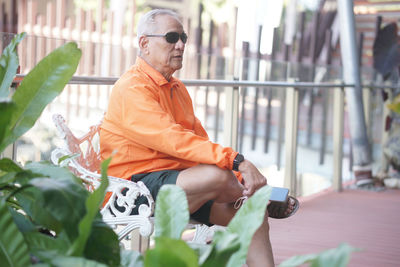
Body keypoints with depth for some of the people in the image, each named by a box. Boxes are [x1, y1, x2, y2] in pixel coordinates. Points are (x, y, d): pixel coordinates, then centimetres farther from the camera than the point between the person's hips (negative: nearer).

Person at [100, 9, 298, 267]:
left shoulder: (177, 88, 20)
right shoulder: (132, 88, -11)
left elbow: (200, 142, 16)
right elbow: (174, 140, -24)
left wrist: (240, 175, -1)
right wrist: (237, 161, -31)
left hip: (184, 182, 8)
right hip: (141, 184, -8)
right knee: (217, 175, -30)